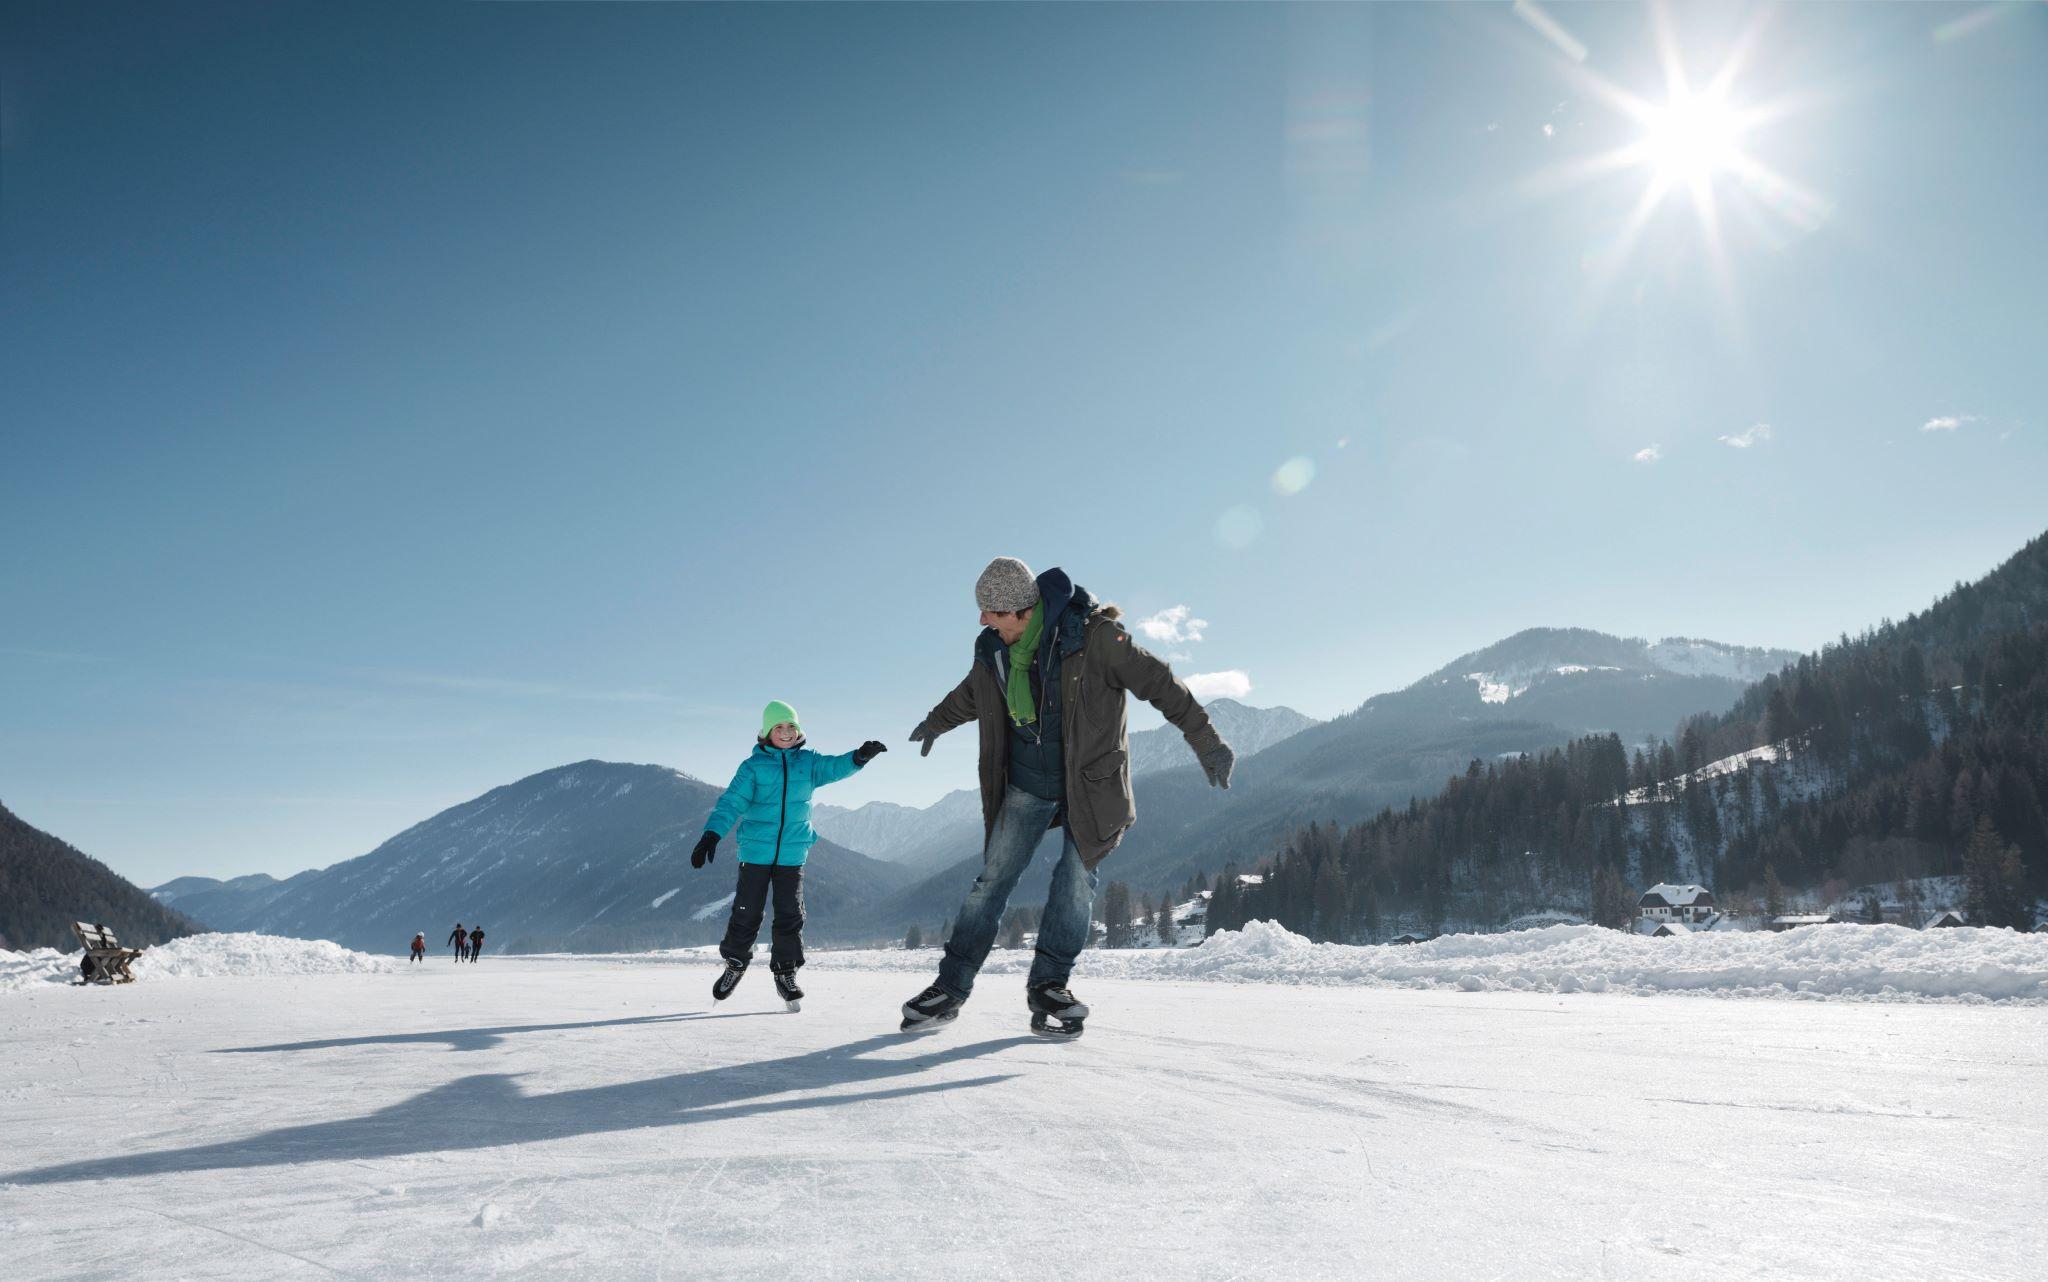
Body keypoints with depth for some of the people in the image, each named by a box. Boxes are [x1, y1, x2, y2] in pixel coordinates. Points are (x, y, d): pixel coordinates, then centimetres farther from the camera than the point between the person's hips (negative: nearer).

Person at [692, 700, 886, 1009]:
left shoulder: (808, 762, 3)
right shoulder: (753, 766, -5)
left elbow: (833, 767, -14)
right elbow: (732, 801, -12)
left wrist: (858, 757, -36)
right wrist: (712, 834, -26)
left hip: (792, 854, 1)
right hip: (756, 852, -1)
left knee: (790, 914, 0)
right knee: (746, 913, 6)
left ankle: (785, 972, 15)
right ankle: (735, 963, 30)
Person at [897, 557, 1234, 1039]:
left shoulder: (1092, 635, -20)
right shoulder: (994, 650, -3)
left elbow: (1159, 683, -17)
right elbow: (969, 695, 20)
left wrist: (1207, 743, -18)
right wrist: (936, 723, 38)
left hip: (1089, 779, -3)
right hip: (1026, 782, 4)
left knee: (1077, 879, -6)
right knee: (993, 879, 2)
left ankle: (1048, 985, 8)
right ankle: (951, 987, 8)